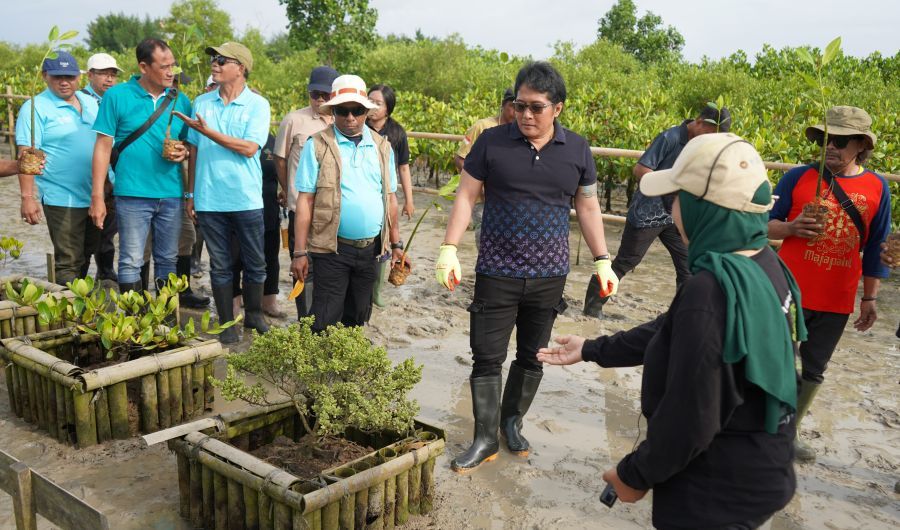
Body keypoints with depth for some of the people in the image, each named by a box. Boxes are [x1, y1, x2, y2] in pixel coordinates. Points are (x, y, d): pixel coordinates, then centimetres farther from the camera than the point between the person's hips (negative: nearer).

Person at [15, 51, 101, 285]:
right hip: (62, 199, -6)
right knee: (69, 262, -3)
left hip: (96, 196, 6)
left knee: (86, 254, 19)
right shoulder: (36, 108, -8)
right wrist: (28, 197, -19)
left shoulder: (90, 103, 11)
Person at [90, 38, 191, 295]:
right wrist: (97, 196, -7)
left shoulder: (180, 100, 8)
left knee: (167, 260, 12)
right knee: (131, 261, 0)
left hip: (171, 194, 4)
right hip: (132, 194, -3)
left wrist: (184, 152, -9)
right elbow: (103, 147, -3)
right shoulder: (117, 96, -2)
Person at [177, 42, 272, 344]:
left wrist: (207, 131, -16)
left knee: (255, 263, 9)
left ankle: (253, 314, 29)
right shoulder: (201, 103, 8)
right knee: (220, 265, 8)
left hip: (247, 200, -2)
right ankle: (227, 324, 19)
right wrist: (190, 194, 9)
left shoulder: (257, 105, -2)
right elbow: (194, 151, 11)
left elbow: (249, 148, -14)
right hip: (209, 200, 2)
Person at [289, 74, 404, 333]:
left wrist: (396, 244, 11)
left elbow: (390, 198, 13)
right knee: (325, 322, -2)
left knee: (357, 319, 16)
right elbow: (305, 200, -7)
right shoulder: (317, 146, -5)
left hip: (370, 248, 4)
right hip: (333, 248, -4)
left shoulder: (382, 147, 8)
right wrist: (300, 252, -10)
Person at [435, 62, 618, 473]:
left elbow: (587, 208, 9)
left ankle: (512, 421, 34)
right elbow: (466, 196, -2)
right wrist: (449, 249, -11)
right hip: (497, 273, -2)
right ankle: (486, 439, 15)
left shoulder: (577, 150, 1)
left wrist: (602, 260, 6)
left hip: (548, 276, 2)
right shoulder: (492, 142, -5)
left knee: (532, 356, 14)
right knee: (487, 358, 2)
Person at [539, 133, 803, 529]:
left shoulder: (711, 290, -30)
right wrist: (592, 350, 15)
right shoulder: (765, 265, -1)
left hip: (717, 494, -8)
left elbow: (689, 419, -26)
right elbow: (673, 331, 10)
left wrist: (636, 474, -10)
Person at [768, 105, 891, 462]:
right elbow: (766, 224, 0)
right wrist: (790, 227, -21)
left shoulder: (877, 188, 1)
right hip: (790, 293, -3)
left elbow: (875, 249, 8)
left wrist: (870, 298, 9)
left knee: (813, 371, 13)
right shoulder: (798, 177, -6)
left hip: (837, 301, 3)